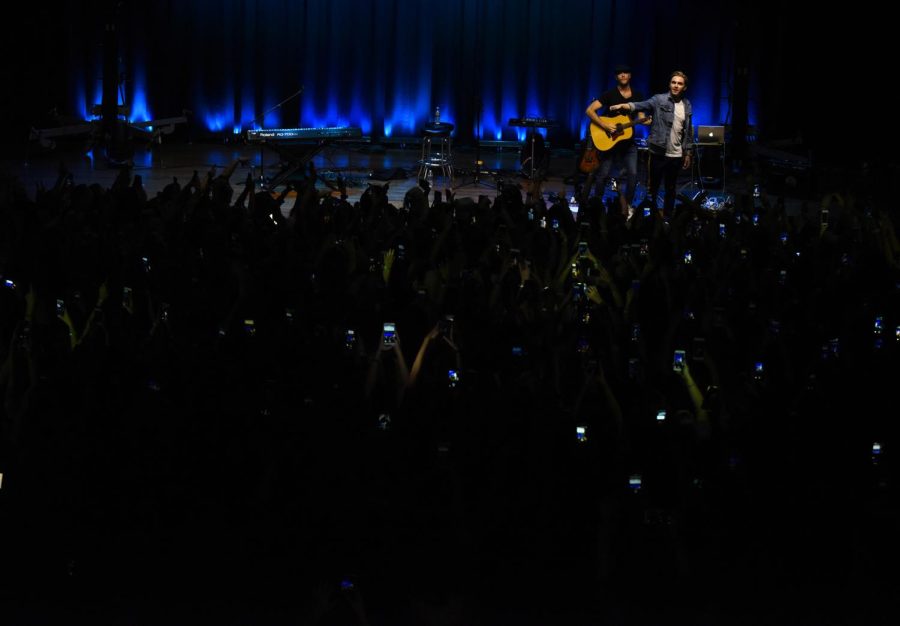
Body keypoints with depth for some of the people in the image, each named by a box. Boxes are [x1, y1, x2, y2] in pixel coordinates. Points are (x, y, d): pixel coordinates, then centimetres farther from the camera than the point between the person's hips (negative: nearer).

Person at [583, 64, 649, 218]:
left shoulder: (637, 96, 7)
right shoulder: (609, 95, -7)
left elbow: (641, 117, 10)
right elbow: (589, 110, -13)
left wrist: (647, 121, -14)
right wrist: (604, 125, -22)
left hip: (628, 142, 3)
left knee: (633, 174, -5)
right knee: (603, 174, 0)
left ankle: (627, 205, 9)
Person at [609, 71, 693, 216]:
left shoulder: (687, 105, 7)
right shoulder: (659, 100, -6)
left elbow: (688, 130, 12)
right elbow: (641, 105, -22)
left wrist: (688, 153, 12)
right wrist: (623, 106, -40)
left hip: (676, 155, 3)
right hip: (658, 153, -3)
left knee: (671, 189, 12)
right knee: (653, 188, 5)